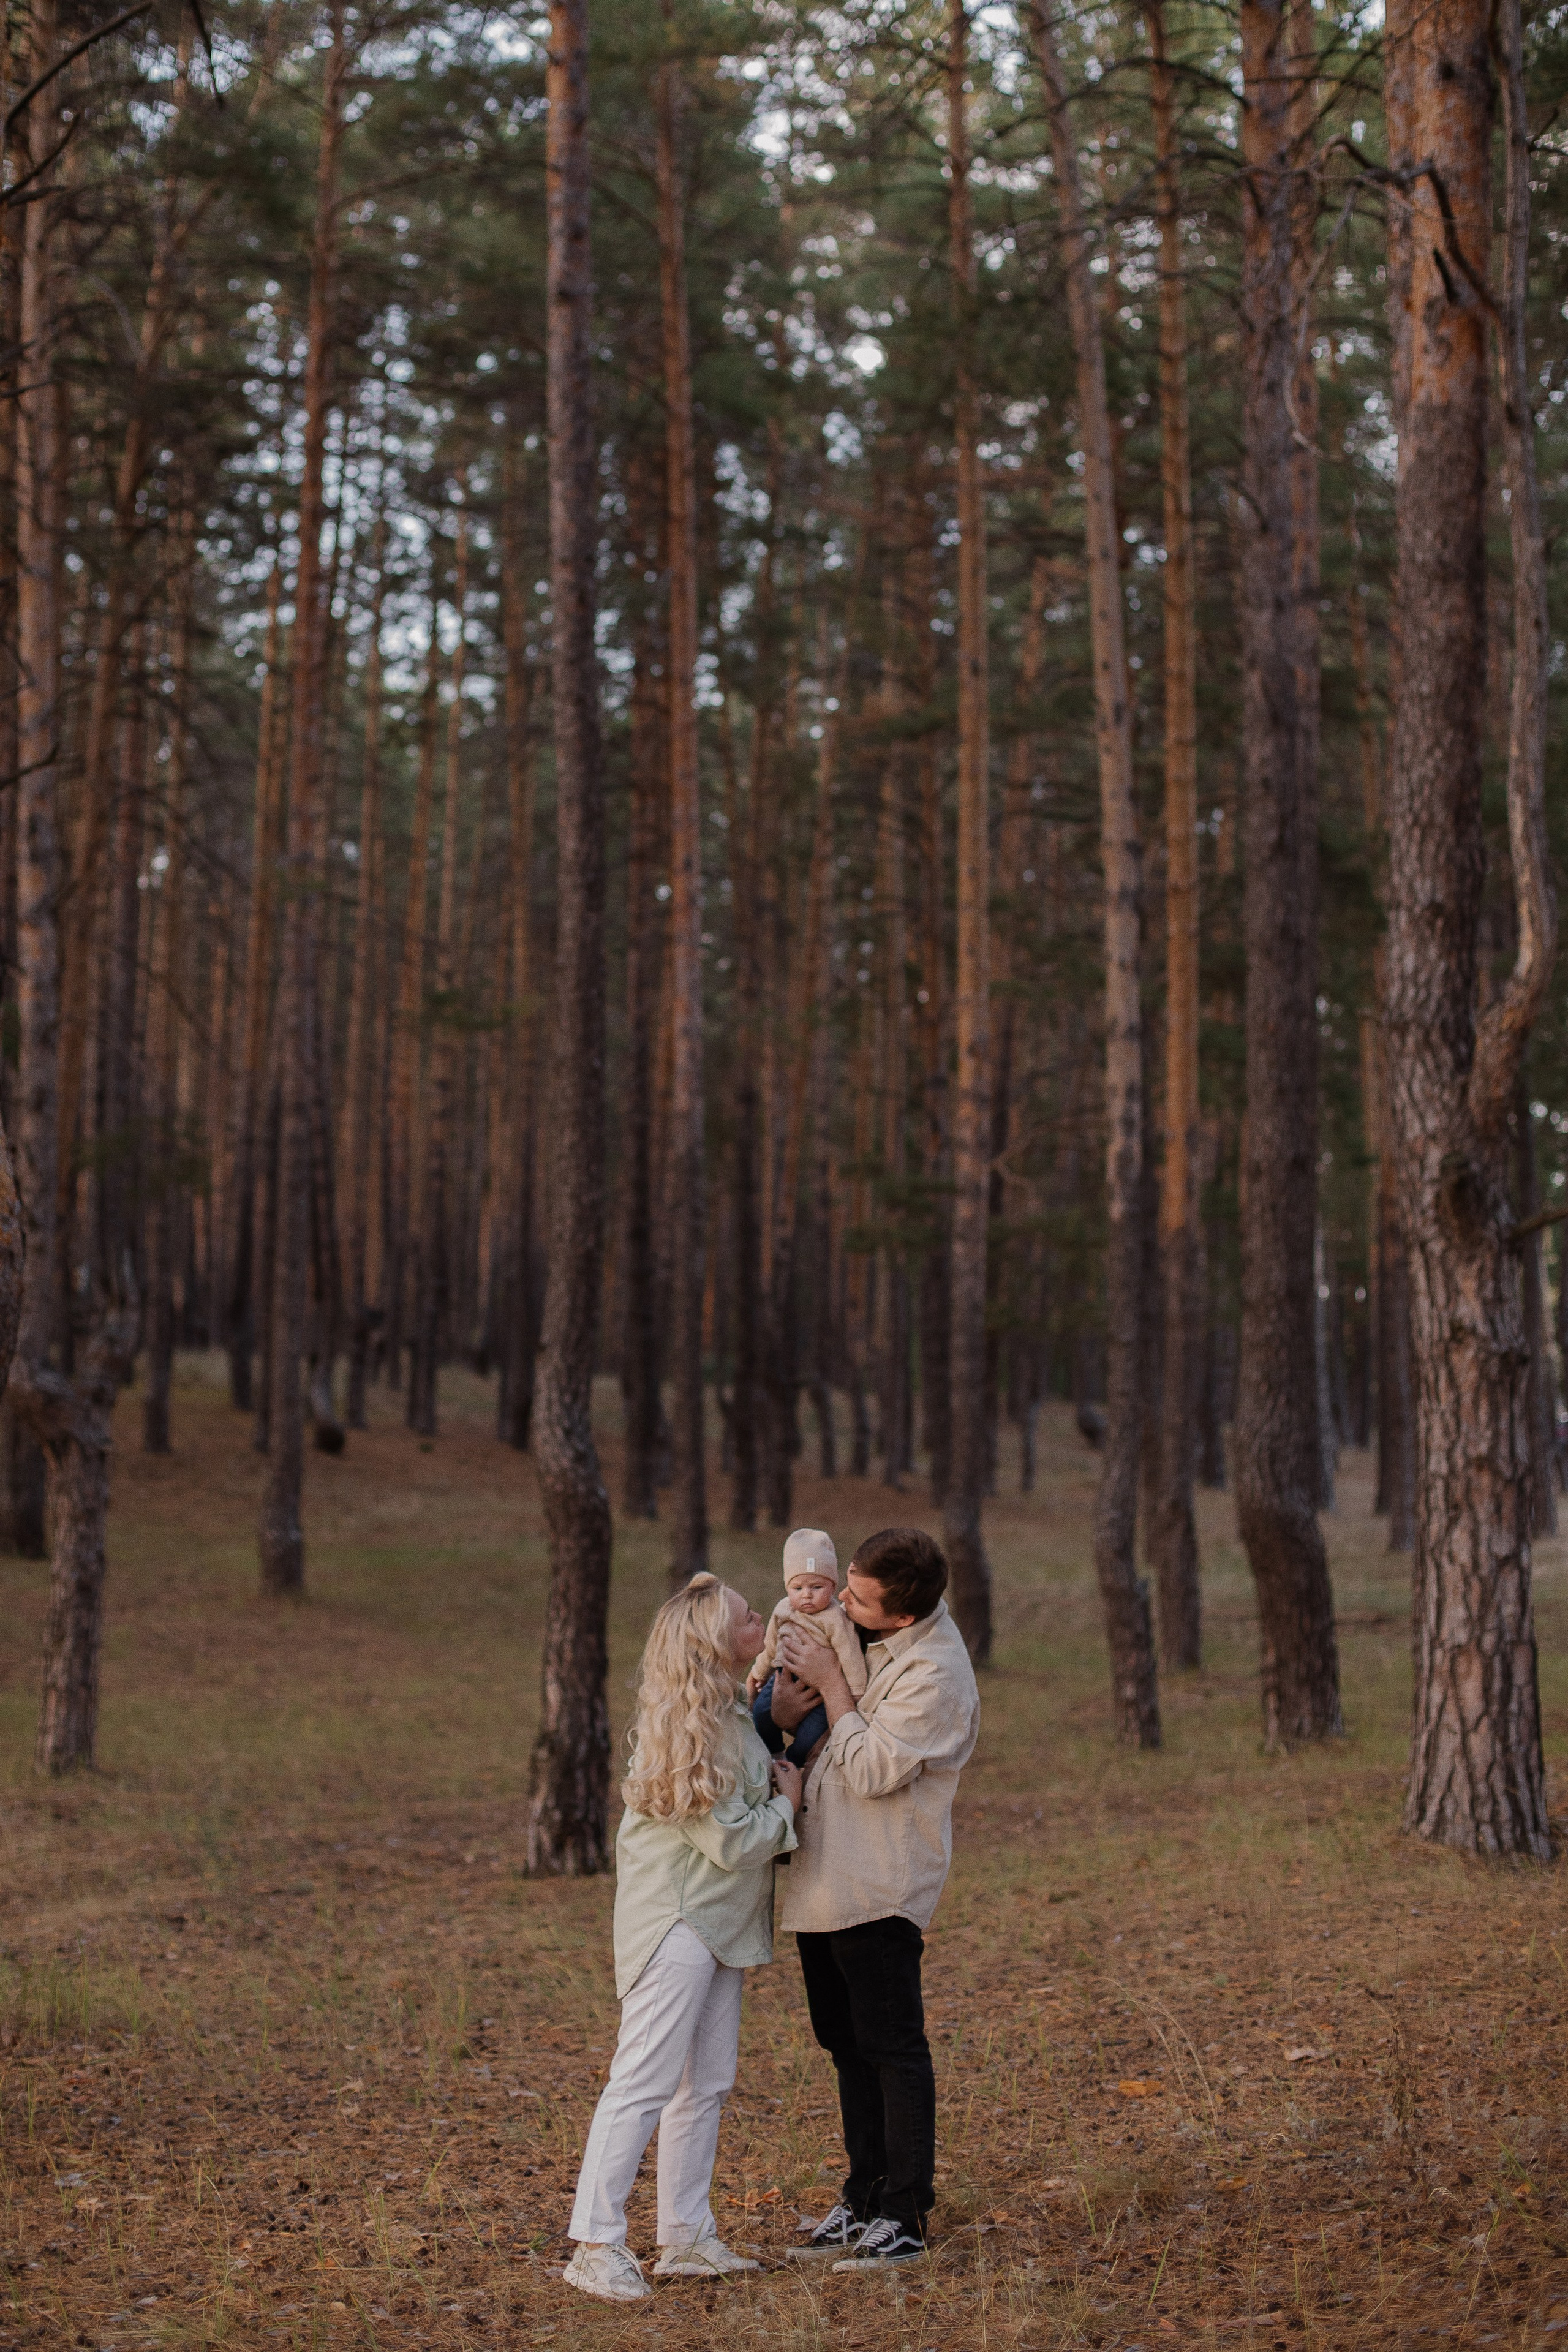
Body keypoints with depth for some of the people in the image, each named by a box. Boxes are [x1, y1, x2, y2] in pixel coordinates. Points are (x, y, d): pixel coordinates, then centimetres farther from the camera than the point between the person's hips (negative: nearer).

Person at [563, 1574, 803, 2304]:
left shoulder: (728, 1715, 8)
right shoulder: (690, 1727, -21)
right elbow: (731, 1841, -18)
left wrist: (779, 1783, 7)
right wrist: (786, 1805, -3)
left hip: (720, 1922, 10)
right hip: (678, 1920, -10)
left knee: (706, 2084, 12)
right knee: (646, 2080, -10)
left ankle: (685, 2238, 19)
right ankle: (595, 2246, -7)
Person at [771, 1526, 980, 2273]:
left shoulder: (934, 1672, -20)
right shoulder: (854, 1634, 6)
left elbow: (872, 1770, -22)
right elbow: (788, 1726, 12)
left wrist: (830, 1686, -16)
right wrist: (788, 1704, -11)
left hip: (879, 1889, -9)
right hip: (821, 1876, 9)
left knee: (892, 2049, -2)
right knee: (845, 2042, 16)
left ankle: (904, 2218, 5)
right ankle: (864, 2199, 26)